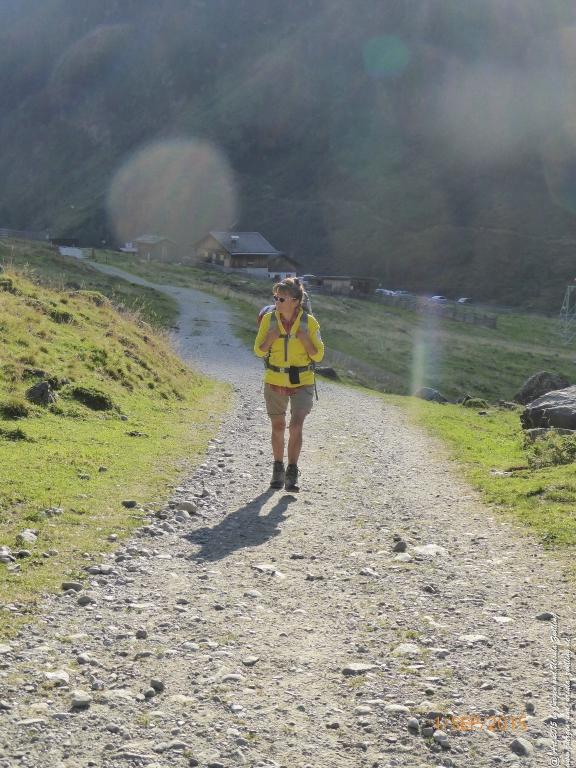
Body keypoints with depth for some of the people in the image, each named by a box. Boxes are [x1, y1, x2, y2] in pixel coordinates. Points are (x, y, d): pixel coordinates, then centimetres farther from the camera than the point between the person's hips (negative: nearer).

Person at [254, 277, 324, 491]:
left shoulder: (309, 321, -9)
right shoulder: (269, 319, -6)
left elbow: (318, 355, -4)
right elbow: (259, 351, 1)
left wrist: (305, 340, -21)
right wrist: (270, 338, -18)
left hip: (302, 382, -2)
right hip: (274, 382, 2)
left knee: (296, 426, -14)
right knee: (278, 427, 13)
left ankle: (292, 474, -6)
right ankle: (278, 470, 31)